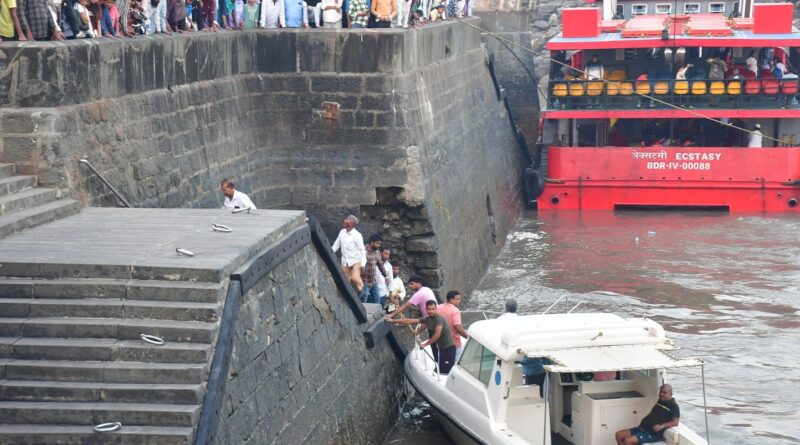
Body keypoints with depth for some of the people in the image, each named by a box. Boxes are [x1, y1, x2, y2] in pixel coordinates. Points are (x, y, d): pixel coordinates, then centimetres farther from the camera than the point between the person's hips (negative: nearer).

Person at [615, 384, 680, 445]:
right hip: (642, 429, 10)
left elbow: (675, 422, -17)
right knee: (619, 435, 3)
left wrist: (661, 426, -27)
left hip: (654, 434, -10)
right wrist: (644, 420, 13)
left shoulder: (673, 406, -9)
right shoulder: (660, 401, 19)